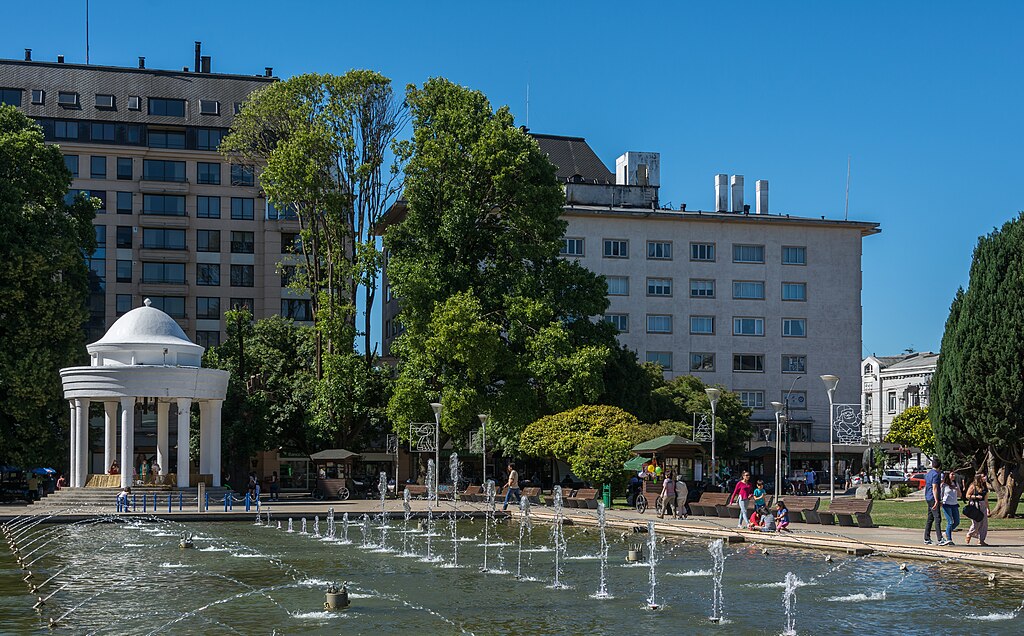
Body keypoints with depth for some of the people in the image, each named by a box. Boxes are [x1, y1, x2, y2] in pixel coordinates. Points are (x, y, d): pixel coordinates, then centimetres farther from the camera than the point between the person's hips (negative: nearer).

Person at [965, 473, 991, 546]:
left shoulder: (985, 486, 12)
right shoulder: (973, 486, -6)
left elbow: (986, 498, 18)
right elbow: (967, 496, -5)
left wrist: (988, 508, 18)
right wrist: (976, 497, -17)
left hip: (982, 505, 6)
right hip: (974, 505, -6)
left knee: (984, 523, 0)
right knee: (976, 523, -8)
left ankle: (981, 540, 6)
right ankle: (969, 535, 20)